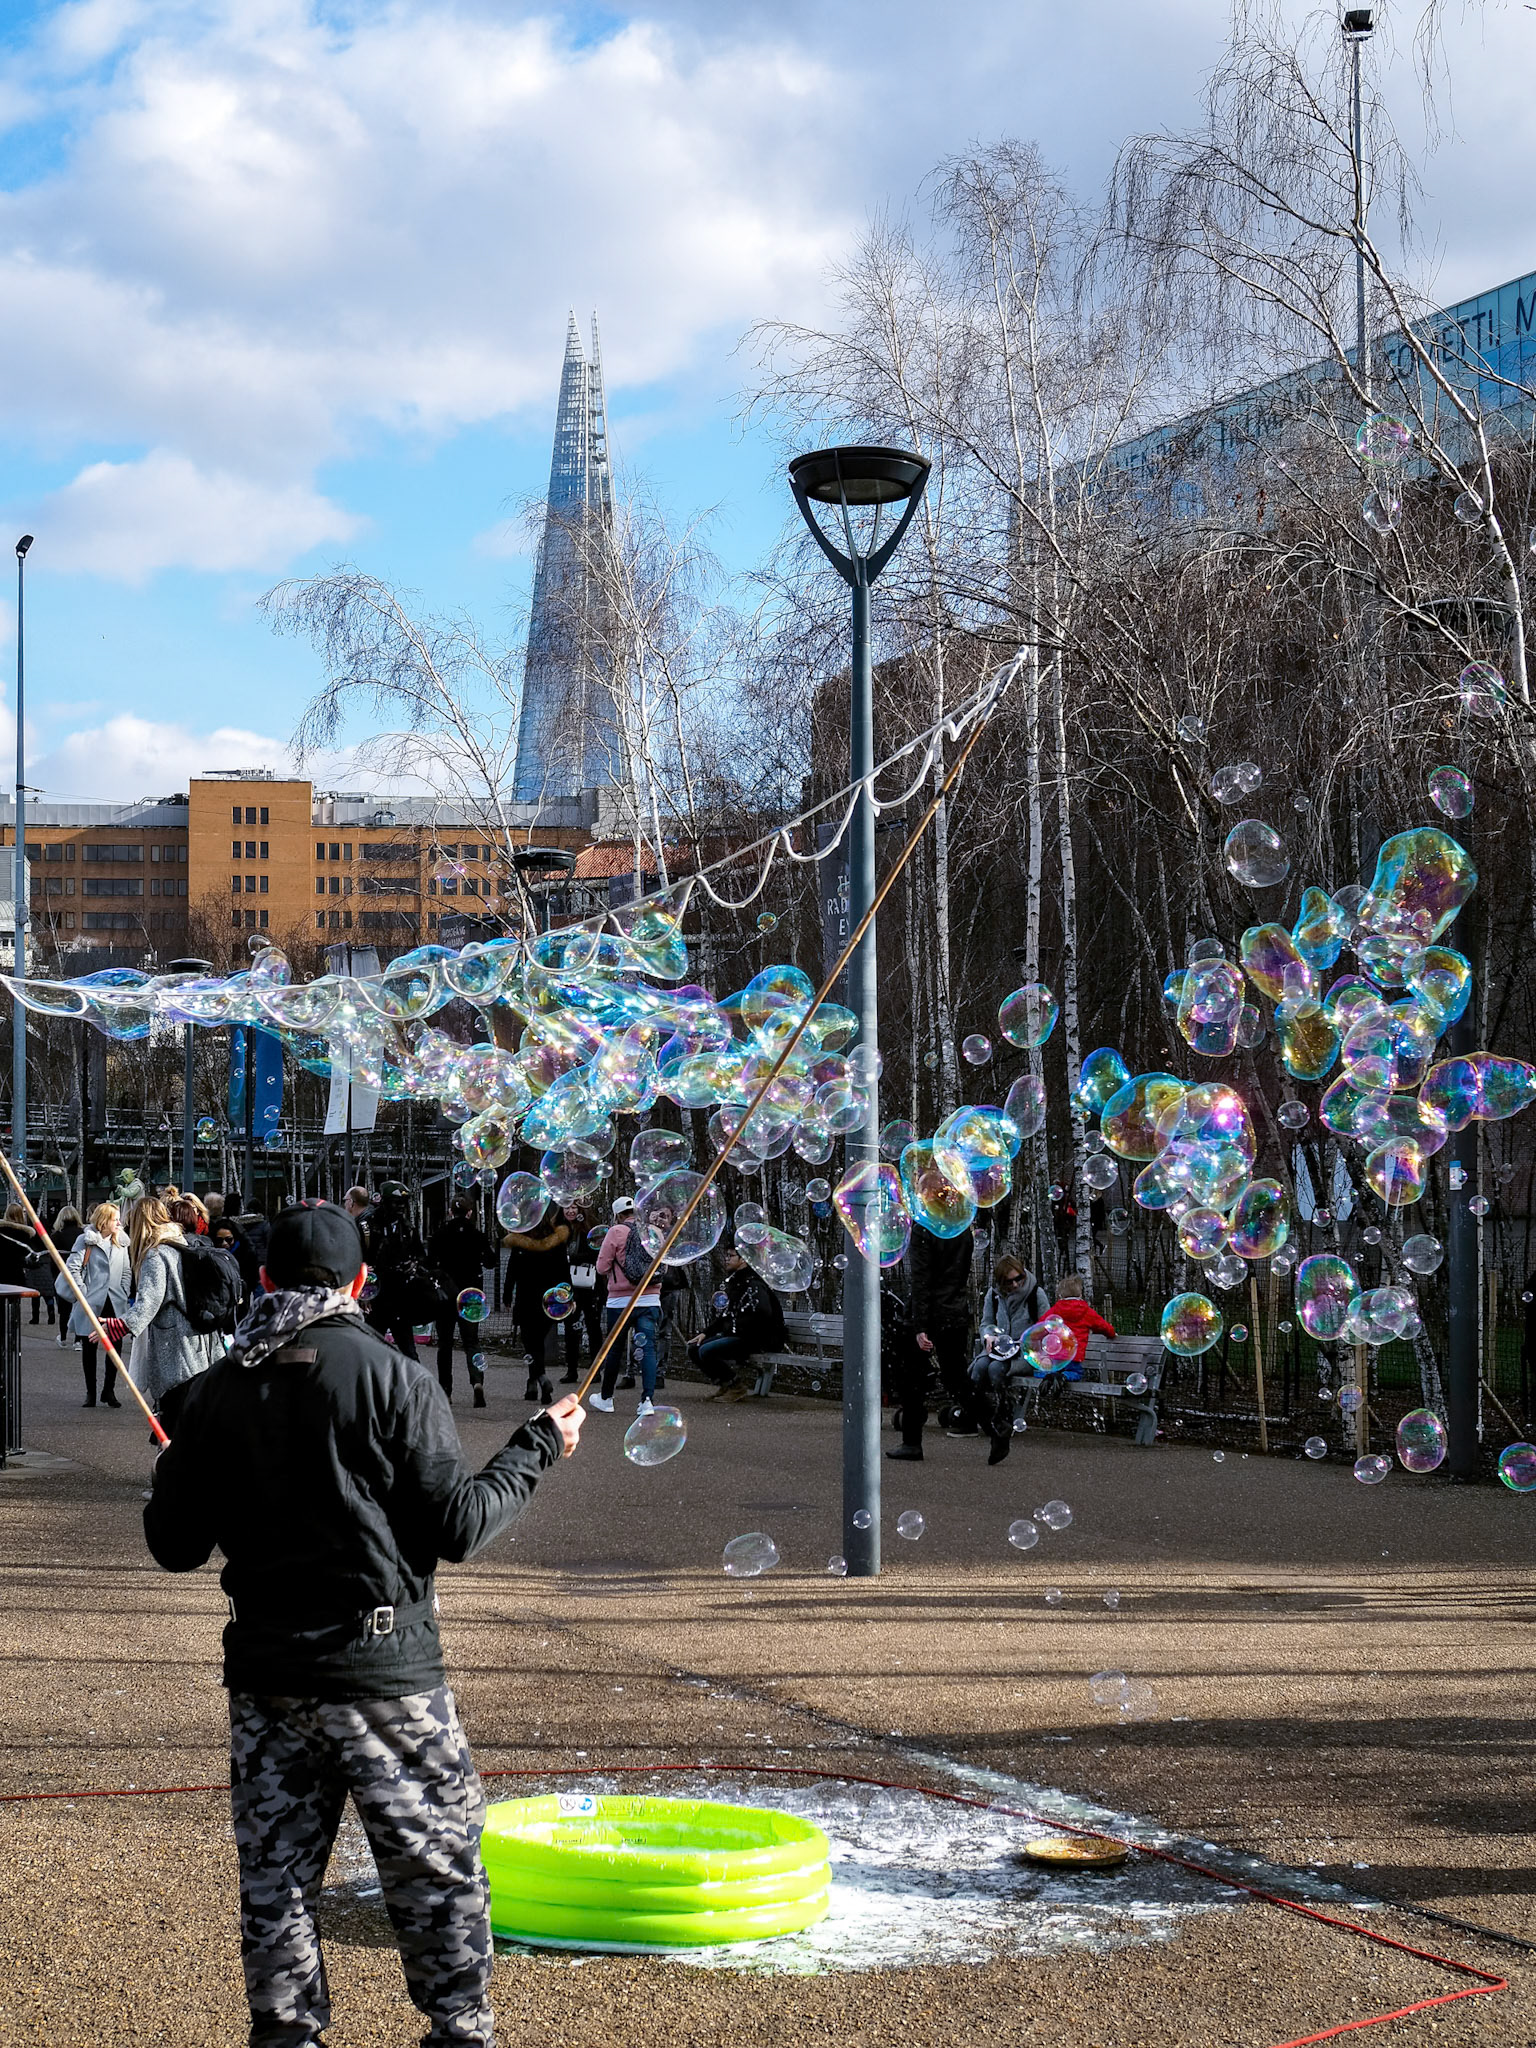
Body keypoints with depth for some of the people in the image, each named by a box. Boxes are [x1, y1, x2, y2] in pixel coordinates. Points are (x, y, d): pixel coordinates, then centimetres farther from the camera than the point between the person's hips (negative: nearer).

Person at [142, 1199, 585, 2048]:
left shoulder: (214, 1391, 2)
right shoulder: (392, 1379, -10)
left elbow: (174, 1545, 6)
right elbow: (455, 1524, -10)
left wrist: (176, 1457, 24)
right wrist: (537, 1447, 3)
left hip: (264, 1669, 4)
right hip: (384, 1668, -4)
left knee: (273, 1869, 13)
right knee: (436, 1863, 8)